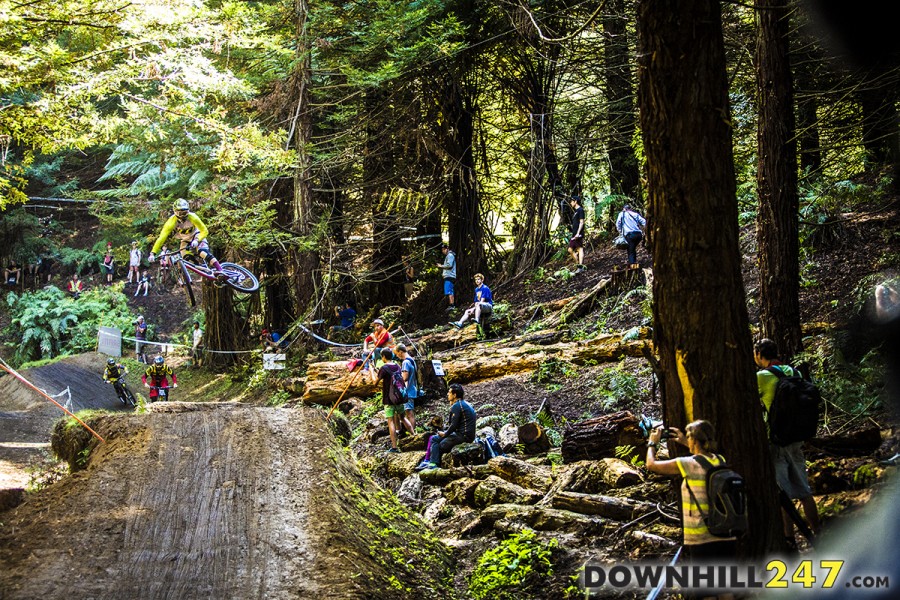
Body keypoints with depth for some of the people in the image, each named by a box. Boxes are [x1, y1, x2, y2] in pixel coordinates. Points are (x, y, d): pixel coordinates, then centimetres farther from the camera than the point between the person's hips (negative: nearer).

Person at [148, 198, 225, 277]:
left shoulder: (192, 217, -28)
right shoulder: (171, 222, -26)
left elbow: (204, 231, -24)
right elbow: (162, 238, -28)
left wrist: (197, 241, -42)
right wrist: (153, 253, -35)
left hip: (197, 237, -3)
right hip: (185, 242, 4)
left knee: (203, 253, -30)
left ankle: (220, 271, -37)